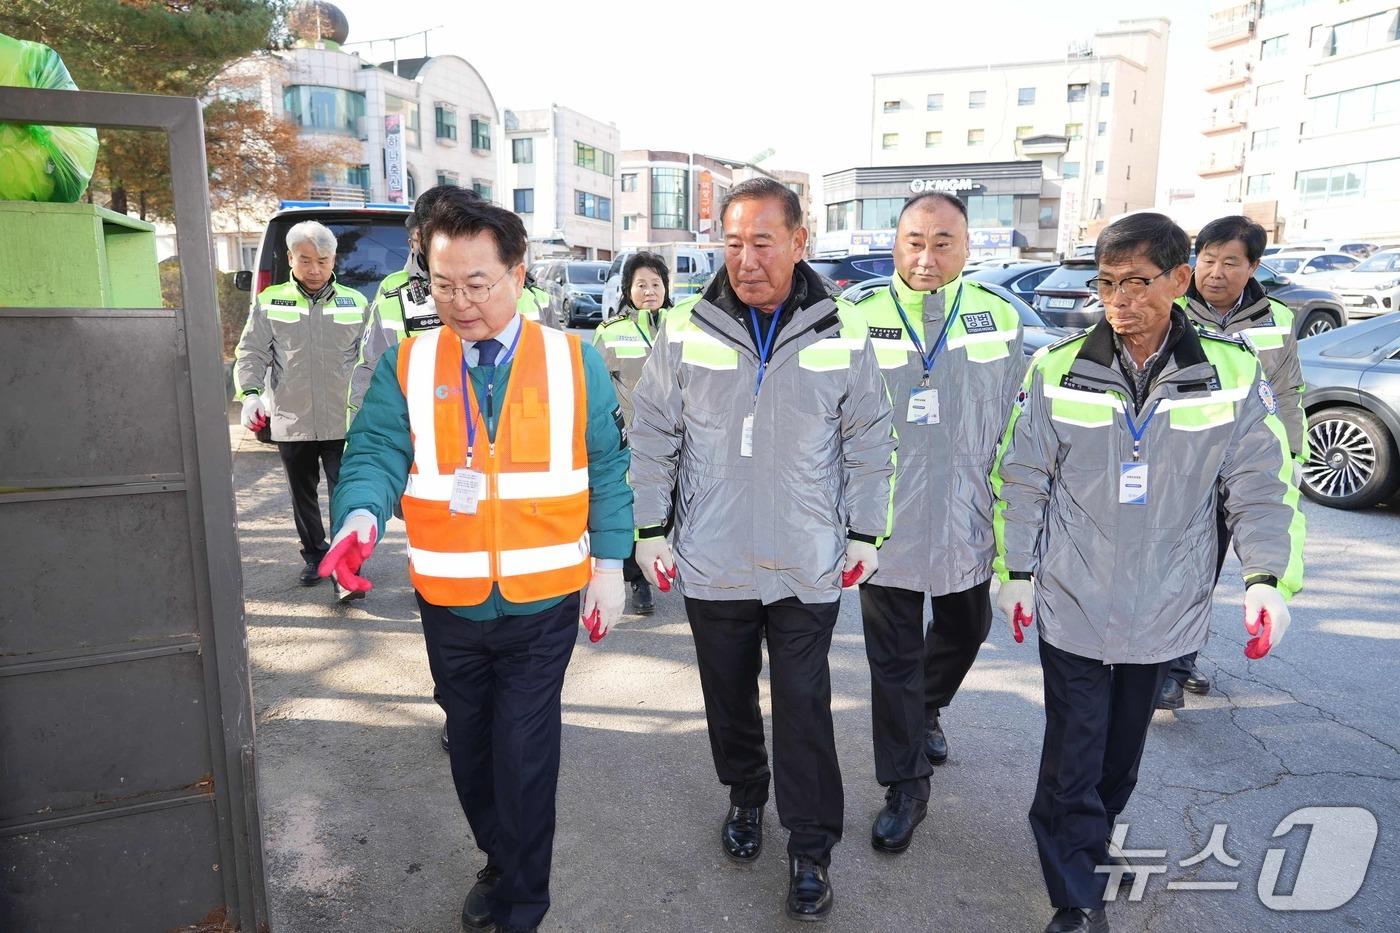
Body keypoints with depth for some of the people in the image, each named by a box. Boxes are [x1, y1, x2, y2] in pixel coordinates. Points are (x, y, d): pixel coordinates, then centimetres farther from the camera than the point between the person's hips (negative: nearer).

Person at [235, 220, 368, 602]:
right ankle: (313, 556, 32)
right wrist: (251, 393, -13)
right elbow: (251, 353, 4)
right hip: (291, 423, 2)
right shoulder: (270, 302, 5)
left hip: (342, 423, -2)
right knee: (303, 496, 16)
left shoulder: (355, 303, 5)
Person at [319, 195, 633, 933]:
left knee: (524, 757, 5)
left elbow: (607, 471, 1)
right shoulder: (405, 366, -2)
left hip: (542, 603, -2)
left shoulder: (574, 362, -4)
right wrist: (361, 517, -32)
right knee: (471, 748, 20)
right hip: (449, 603, 3)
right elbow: (375, 453, -11)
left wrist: (609, 566, -2)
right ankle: (500, 861, 47)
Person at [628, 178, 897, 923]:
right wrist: (651, 530, 0)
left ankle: (810, 847, 25)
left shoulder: (843, 334, -5)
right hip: (712, 563, 1)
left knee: (804, 708, 8)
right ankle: (745, 798, 43)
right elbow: (652, 437, 2)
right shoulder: (684, 332, -5)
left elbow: (870, 441, 3)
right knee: (729, 695, 18)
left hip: (808, 568, -1)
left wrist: (865, 533, 2)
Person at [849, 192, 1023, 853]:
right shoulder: (861, 321, -8)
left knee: (963, 635, 23)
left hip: (968, 527, 3)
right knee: (894, 662, 8)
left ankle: (925, 712, 53)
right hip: (887, 527, -3)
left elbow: (1016, 429, 5)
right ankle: (905, 789, 26)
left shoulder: (999, 320, -1)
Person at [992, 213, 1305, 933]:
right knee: (1072, 760, 3)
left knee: (1121, 753, 20)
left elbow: (1262, 490, 1)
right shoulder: (1058, 368, -6)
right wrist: (1016, 571, -1)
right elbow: (1022, 481, -1)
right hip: (1072, 604, -1)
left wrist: (1268, 578, -9)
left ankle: (1091, 845, 45)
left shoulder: (1233, 374, -4)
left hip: (1165, 611, 2)